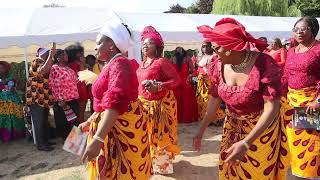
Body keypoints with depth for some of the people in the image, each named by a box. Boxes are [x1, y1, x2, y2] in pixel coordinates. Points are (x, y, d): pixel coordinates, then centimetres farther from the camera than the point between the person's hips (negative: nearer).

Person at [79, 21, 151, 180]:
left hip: (122, 129, -10)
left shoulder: (119, 64, -18)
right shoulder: (110, 65, 14)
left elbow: (115, 103, -32)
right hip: (110, 127, 10)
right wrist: (89, 122, 27)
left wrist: (97, 139, -37)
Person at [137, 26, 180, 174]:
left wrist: (158, 86, -28)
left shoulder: (161, 61, -14)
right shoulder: (142, 63, 10)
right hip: (144, 103, 8)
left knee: (159, 134, 3)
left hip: (161, 104, -7)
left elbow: (176, 80, -18)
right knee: (147, 134, 17)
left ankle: (162, 164, 20)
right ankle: (149, 161, 35)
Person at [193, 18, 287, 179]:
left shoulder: (264, 64, -27)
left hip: (262, 127, -4)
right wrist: (201, 131, 0)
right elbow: (214, 100, 1)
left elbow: (272, 107, -28)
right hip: (233, 125, 5)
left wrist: (246, 143, -35)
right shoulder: (219, 67, -11)